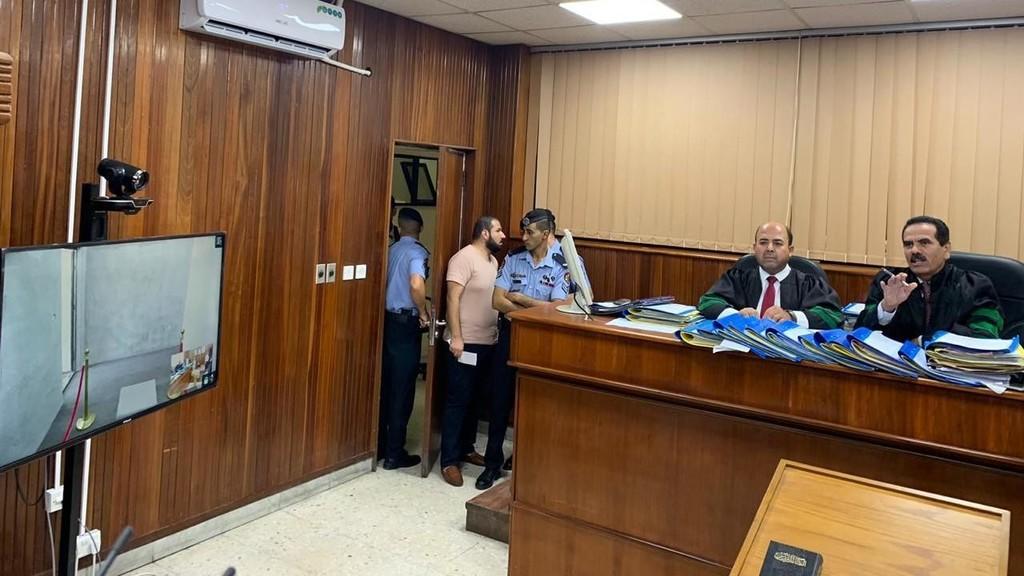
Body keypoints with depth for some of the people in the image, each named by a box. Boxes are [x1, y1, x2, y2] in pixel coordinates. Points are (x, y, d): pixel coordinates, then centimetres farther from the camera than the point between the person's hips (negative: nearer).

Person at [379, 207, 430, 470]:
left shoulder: (391, 250, 11)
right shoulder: (418, 252, -11)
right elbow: (416, 284, -29)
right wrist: (424, 313, -16)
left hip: (387, 319, 7)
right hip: (405, 323, -7)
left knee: (385, 384, 14)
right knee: (402, 389, -1)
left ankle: (379, 444, 23)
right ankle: (394, 453, 4)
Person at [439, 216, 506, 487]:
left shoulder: (492, 260, 13)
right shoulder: (464, 258, -14)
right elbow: (453, 298, -18)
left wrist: (496, 331, 16)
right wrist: (456, 337, -22)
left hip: (487, 343, 9)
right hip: (467, 343, -9)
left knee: (475, 399, 17)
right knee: (458, 401, -3)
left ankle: (466, 448, 29)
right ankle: (449, 461, 3)